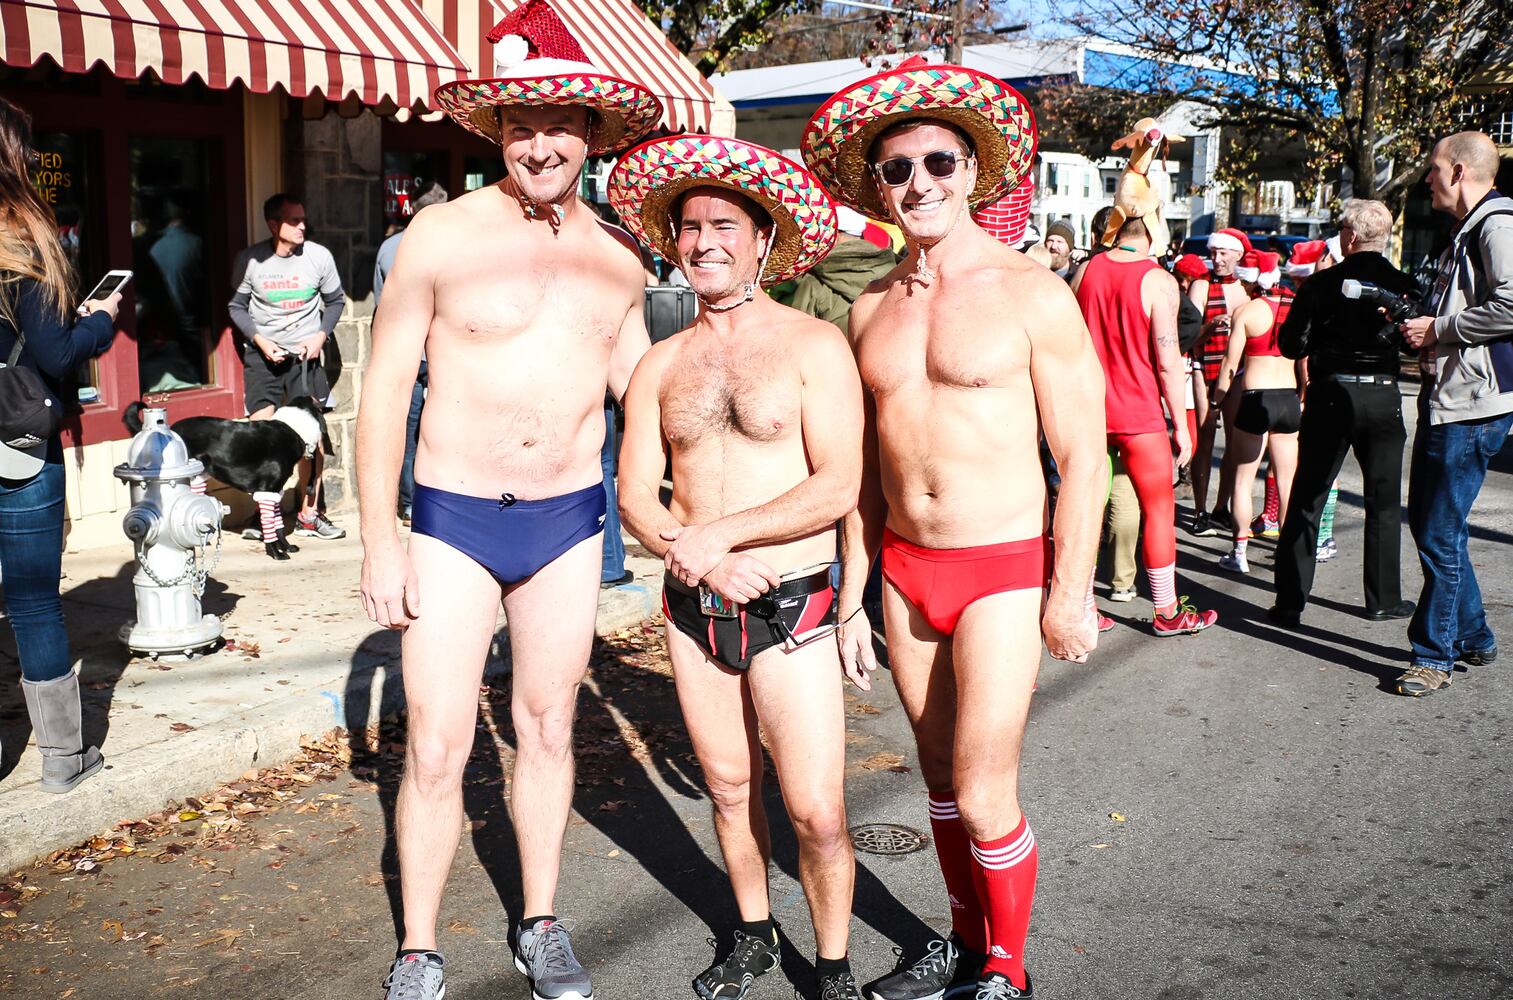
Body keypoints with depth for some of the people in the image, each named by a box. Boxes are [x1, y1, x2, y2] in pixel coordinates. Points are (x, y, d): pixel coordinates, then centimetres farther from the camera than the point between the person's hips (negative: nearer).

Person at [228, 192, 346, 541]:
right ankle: (267, 511, 7)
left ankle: (308, 513, 12)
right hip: (263, 354, -1)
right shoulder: (250, 260, -8)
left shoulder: (319, 256, -6)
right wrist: (260, 341, -9)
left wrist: (321, 336, -6)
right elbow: (236, 306, 4)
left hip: (305, 354, 1)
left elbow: (335, 301, 8)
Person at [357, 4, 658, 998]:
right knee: (436, 749, 0)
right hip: (453, 519, -3)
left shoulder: (617, 253, 2)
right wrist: (380, 541, -7)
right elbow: (385, 391, -4)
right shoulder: (443, 235, -8)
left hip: (568, 522, 3)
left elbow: (640, 381, 16)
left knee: (548, 730, 14)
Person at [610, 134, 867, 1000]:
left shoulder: (814, 345, -6)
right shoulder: (662, 364, 7)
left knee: (817, 811, -4)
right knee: (730, 787, 16)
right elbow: (635, 497, 4)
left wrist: (716, 534, -17)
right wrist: (700, 560, -15)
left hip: (791, 607, -4)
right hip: (695, 610, 4)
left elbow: (838, 487, -13)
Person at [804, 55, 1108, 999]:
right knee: (942, 777, 16)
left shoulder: (1033, 293, -9)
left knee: (984, 796, -5)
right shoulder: (873, 308, 7)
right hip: (904, 567, 5)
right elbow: (867, 465, 12)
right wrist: (852, 595, 12)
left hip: (1005, 570, -5)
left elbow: (1082, 453, -9)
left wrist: (1071, 594, -12)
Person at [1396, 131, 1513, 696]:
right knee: (1427, 520, 16)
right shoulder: (1466, 231, 20)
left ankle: (1435, 654, 5)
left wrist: (1438, 329, -16)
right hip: (1445, 398, 11)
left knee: (1440, 534, -6)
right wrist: (1420, 328, 13)